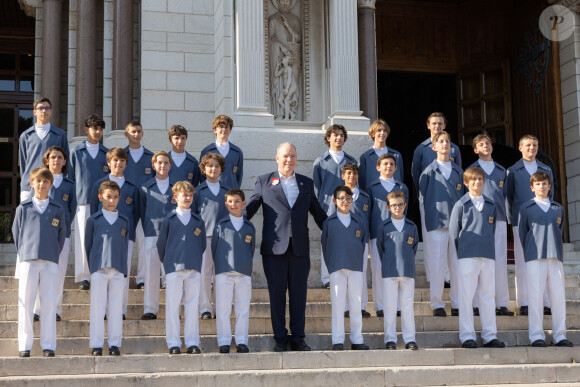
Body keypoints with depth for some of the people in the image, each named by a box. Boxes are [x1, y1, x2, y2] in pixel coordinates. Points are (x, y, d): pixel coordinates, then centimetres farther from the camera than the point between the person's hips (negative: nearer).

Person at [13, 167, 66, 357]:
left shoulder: (57, 210, 9)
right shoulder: (23, 208, 7)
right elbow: (16, 232, 12)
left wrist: (55, 254, 9)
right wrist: (23, 253, 8)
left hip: (50, 263, 1)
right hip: (28, 261, 0)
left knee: (49, 303, 0)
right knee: (26, 303, -1)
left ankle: (48, 345, 5)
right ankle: (24, 345, 4)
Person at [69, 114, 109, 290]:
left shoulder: (106, 153, 12)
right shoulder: (77, 152, 9)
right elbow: (71, 177, 10)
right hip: (82, 201, -1)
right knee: (83, 238, -2)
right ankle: (84, 277, 3)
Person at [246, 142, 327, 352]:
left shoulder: (306, 183, 15)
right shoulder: (264, 181, 9)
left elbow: (318, 212, 20)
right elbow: (250, 209, 9)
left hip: (300, 247, 2)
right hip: (274, 247, -2)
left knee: (299, 293, 4)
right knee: (276, 293, 2)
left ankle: (297, 337, 12)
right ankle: (280, 338, 11)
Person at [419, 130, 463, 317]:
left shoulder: (458, 171, 15)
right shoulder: (429, 171, 5)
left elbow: (462, 197, 19)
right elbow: (422, 198, 6)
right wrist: (426, 222, 1)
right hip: (436, 223, -3)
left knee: (458, 265, 2)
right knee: (437, 265, -4)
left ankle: (457, 304, 11)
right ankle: (437, 304, 5)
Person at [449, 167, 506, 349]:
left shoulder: (491, 205, 13)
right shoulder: (461, 204, 3)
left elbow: (492, 228, 19)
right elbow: (453, 232, 5)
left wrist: (488, 248, 10)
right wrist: (462, 252, 3)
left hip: (488, 257, 4)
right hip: (467, 258, -3)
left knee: (488, 296, 6)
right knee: (466, 297, -2)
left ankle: (490, 336, 11)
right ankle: (467, 337, 2)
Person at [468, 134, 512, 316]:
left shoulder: (501, 171, 19)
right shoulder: (471, 170, 10)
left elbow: (504, 195, 21)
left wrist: (500, 211, 11)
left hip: (499, 219, 3)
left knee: (501, 260, -1)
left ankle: (502, 303, 1)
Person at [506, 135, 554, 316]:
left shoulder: (546, 170, 16)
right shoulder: (513, 171, 9)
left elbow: (550, 194, 18)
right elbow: (508, 196, 10)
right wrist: (511, 219, 3)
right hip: (521, 222, -2)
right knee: (522, 262, -1)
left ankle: (547, 303, 3)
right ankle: (523, 303, 2)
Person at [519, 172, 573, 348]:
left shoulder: (558, 209, 16)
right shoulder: (526, 208, 8)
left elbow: (559, 231, 20)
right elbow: (522, 234, 9)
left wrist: (556, 251, 13)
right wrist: (529, 254, 7)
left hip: (555, 258, 3)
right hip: (535, 258, -3)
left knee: (558, 296, 0)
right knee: (535, 295, -6)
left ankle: (560, 335, 5)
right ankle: (536, 336, -2)